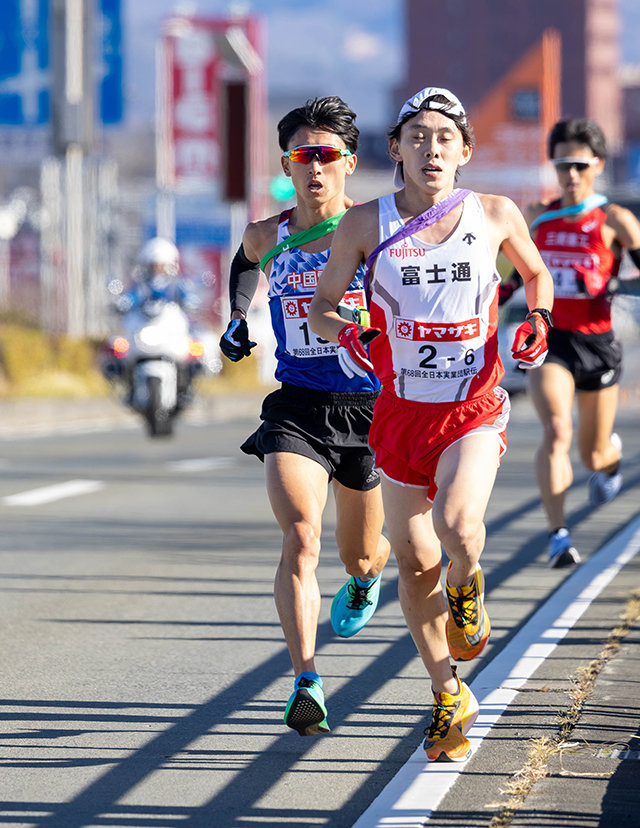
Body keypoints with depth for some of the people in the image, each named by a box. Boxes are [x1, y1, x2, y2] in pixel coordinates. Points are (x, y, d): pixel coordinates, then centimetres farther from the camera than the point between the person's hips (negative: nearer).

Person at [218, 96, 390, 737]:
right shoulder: (267, 237, 2)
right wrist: (237, 318, 14)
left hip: (369, 408, -1)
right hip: (296, 411, 1)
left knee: (360, 555, 17)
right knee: (300, 540, -23)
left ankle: (366, 578, 56)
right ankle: (306, 682, -28)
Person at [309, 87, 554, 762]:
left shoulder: (496, 215, -1)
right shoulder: (366, 224, -2)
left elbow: (536, 272, 19)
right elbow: (321, 306, 7)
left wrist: (538, 318, 0)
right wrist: (348, 333, -14)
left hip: (474, 409, -2)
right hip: (401, 409, 2)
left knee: (458, 524, -28)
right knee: (415, 565, 6)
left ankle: (468, 592, 9)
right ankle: (449, 700, 25)